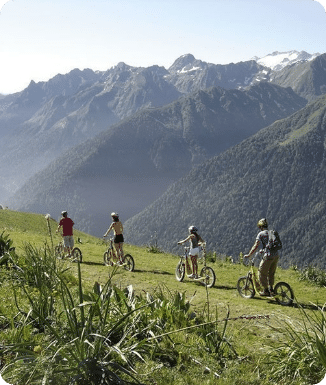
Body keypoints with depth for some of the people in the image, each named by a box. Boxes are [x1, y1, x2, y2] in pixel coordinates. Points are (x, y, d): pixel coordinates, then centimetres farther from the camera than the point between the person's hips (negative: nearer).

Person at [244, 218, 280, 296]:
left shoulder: (261, 234, -2)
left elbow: (256, 246, -6)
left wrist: (248, 255, 1)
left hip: (268, 256, -7)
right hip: (276, 255, 7)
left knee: (262, 273, 7)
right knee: (271, 273, 22)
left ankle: (266, 291, 8)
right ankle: (271, 289, 26)